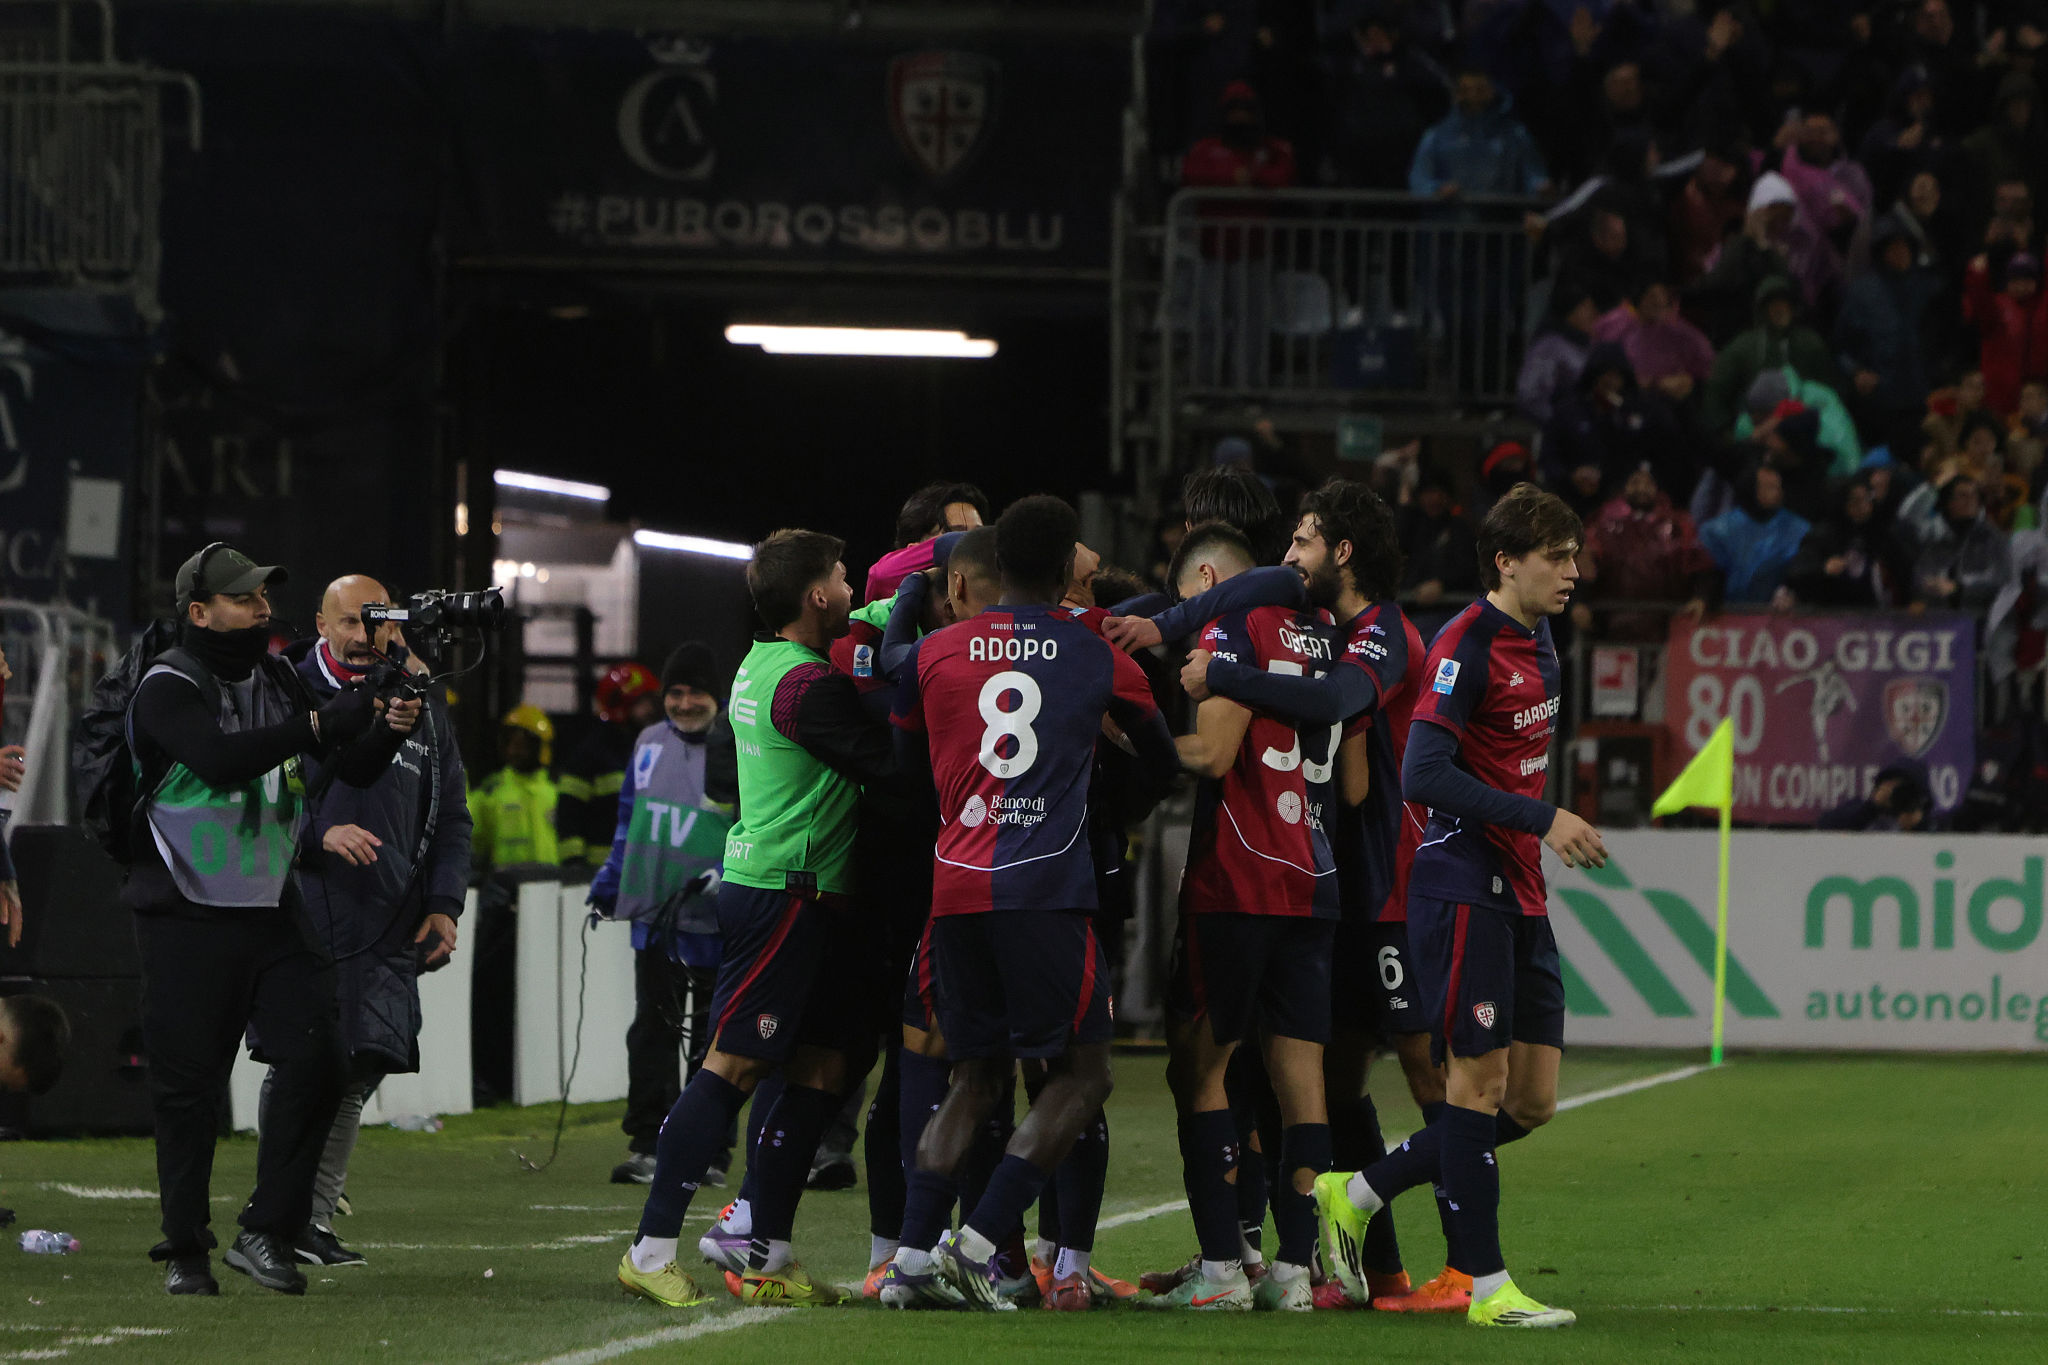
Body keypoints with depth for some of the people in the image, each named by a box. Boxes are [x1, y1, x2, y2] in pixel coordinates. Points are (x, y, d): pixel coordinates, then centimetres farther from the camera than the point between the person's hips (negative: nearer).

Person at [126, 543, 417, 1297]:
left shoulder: (281, 682, 10)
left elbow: (352, 768, 10)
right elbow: (220, 758, -28)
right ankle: (184, 1248, 9)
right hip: (189, 916, -5)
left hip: (273, 909, 5)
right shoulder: (168, 688, -9)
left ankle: (267, 1231, 0)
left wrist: (389, 728, -11)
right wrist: (321, 724, -31)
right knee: (188, 1081, -1)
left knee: (316, 1056, -7)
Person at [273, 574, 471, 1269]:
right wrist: (320, 833, -16)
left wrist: (443, 904, 8)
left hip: (389, 926, 4)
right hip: (304, 917, -4)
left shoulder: (423, 704, 14)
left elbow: (451, 814, 18)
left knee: (356, 1075, 1)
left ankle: (315, 1217, 7)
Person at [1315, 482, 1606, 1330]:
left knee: (1530, 1101, 7)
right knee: (1481, 1080, -5)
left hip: (1519, 895, 9)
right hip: (1462, 887, -9)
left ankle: (1355, 1197, 19)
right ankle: (1487, 1286, 0)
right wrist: (1541, 819, -23)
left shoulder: (1537, 641, 13)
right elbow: (1422, 776, -22)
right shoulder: (1466, 645, -14)